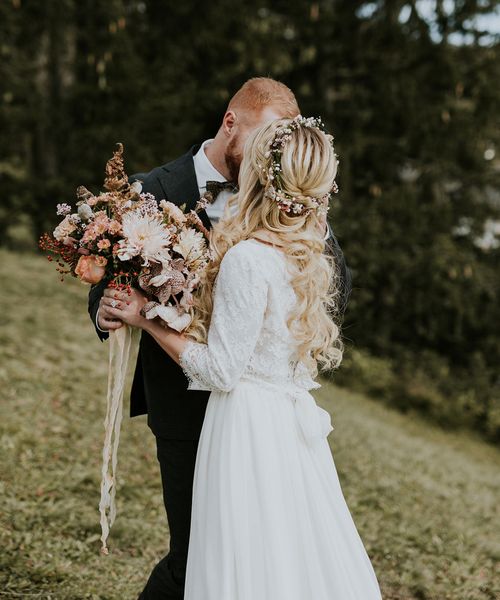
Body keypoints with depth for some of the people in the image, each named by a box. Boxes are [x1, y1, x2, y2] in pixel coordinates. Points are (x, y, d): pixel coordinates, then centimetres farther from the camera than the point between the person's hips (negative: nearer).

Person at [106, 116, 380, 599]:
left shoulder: (247, 259, -19)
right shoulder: (309, 257, 4)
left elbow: (221, 371, -16)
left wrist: (147, 320, -8)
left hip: (249, 426, -8)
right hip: (291, 420, 8)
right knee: (300, 559, 15)